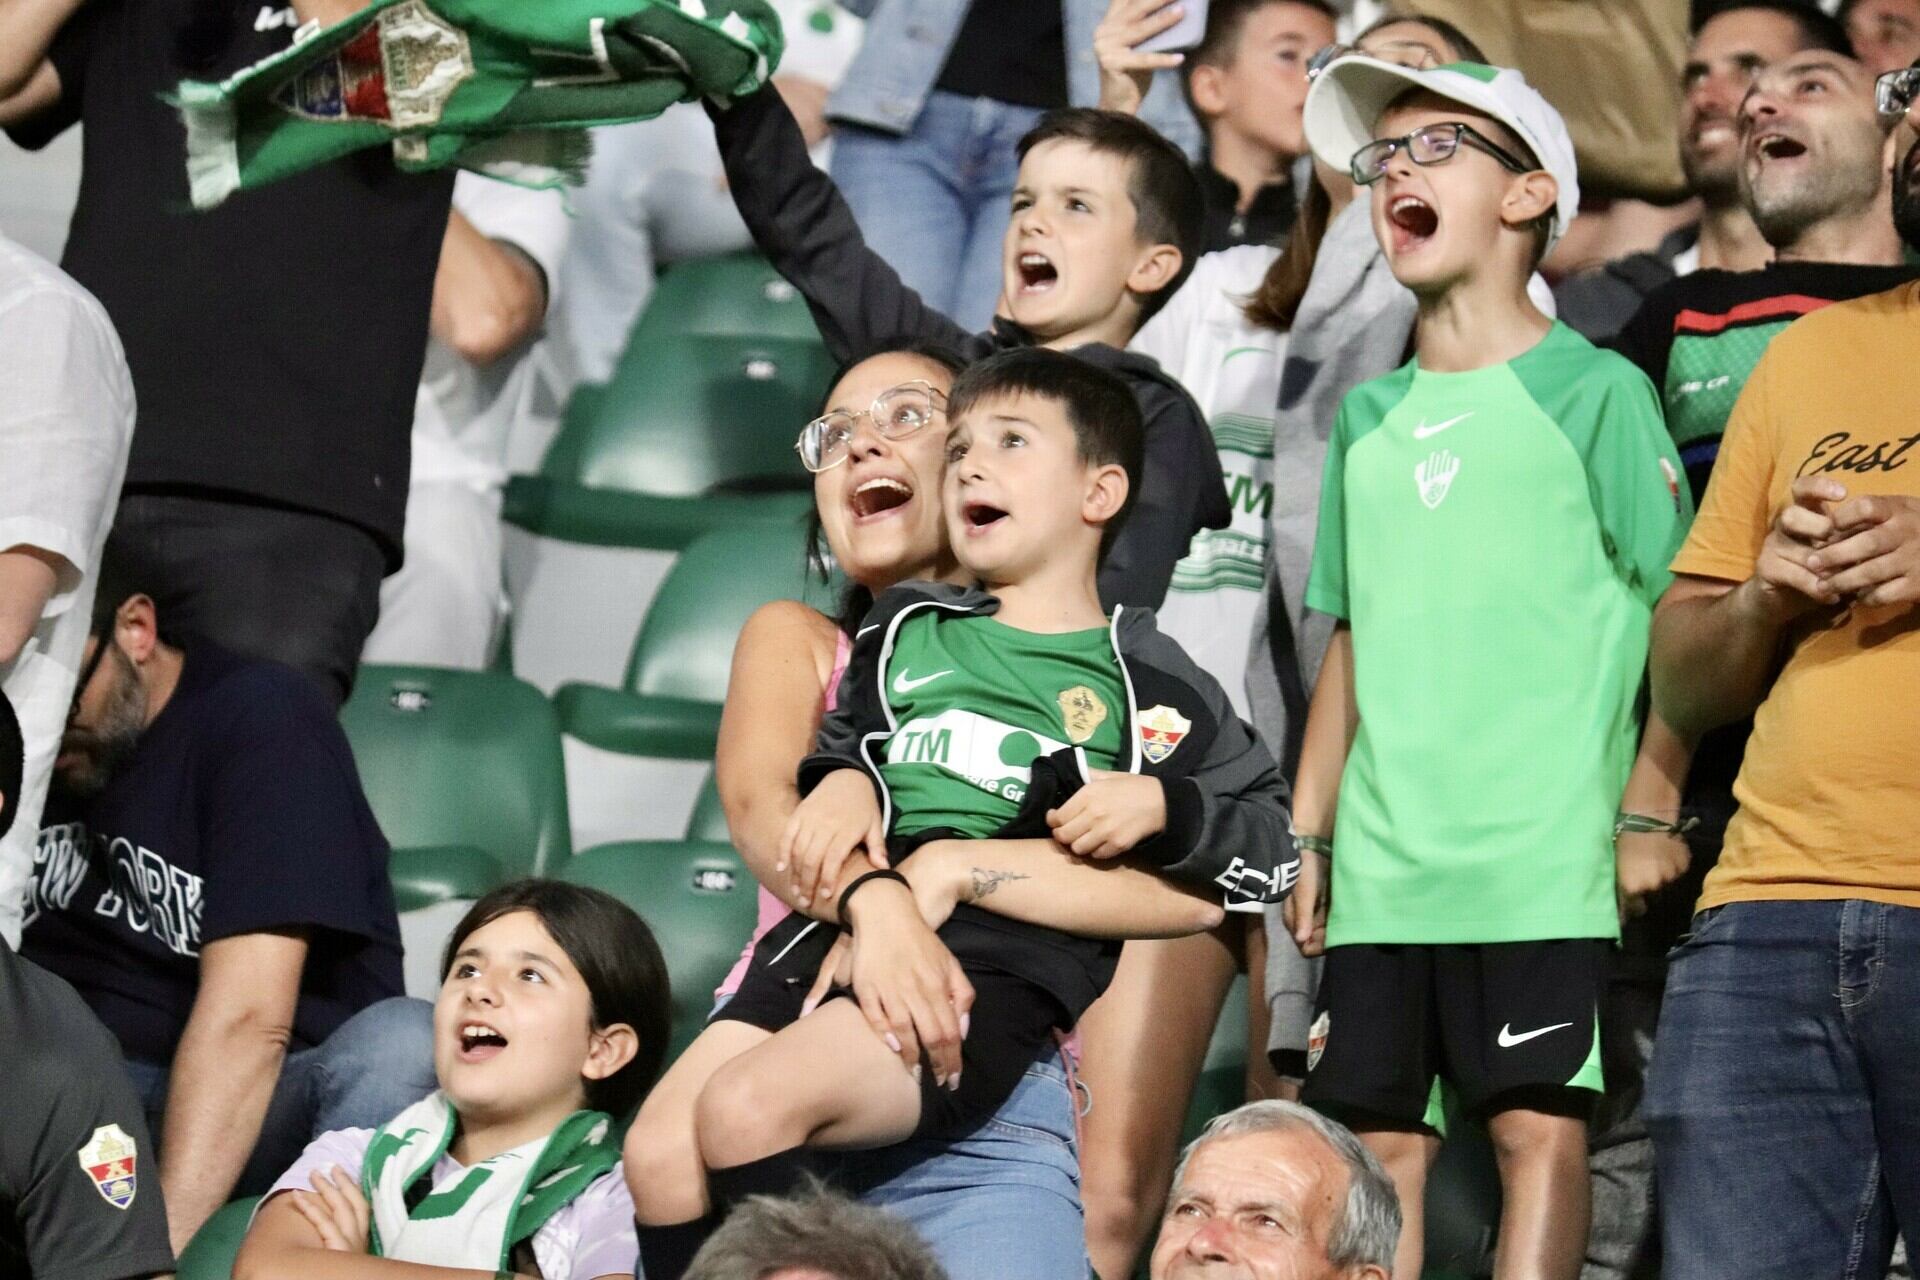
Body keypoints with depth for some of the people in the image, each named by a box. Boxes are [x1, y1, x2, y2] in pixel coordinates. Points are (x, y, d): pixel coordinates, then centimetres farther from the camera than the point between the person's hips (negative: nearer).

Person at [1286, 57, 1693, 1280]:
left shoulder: (1591, 391, 0)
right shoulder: (1369, 416, 17)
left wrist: (1651, 807, -10)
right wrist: (1310, 834, 16)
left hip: (1542, 854, -5)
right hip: (1383, 865, 5)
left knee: (1538, 1121, -8)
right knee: (1380, 1137, 3)